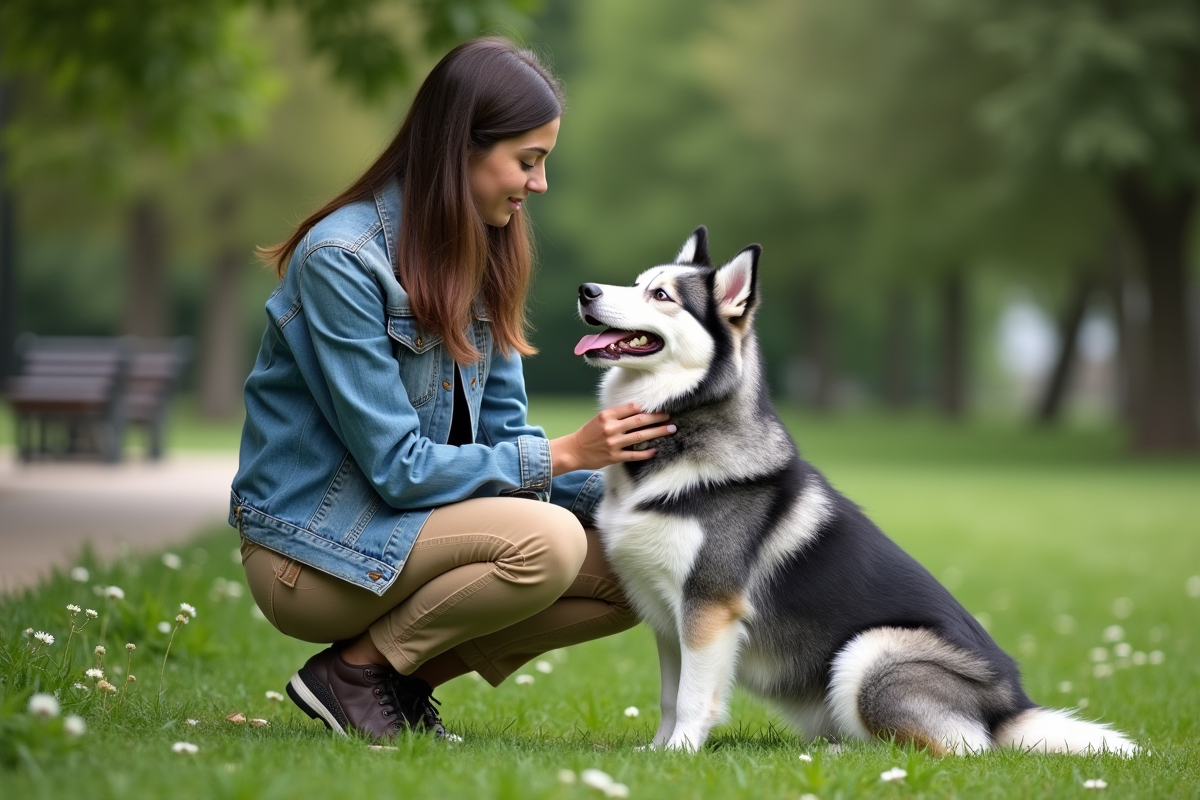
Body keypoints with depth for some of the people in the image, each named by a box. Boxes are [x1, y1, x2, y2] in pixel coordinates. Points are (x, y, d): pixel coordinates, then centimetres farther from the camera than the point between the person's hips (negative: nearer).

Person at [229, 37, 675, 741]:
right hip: (312, 548, -8)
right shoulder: (342, 259, -20)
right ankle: (352, 671, -10)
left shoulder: (482, 254, 5)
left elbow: (503, 429, 6)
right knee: (546, 541, -29)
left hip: (411, 525, 8)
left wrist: (615, 492, -10)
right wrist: (562, 456, -21)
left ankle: (407, 676, 2)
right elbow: (397, 467, -21)